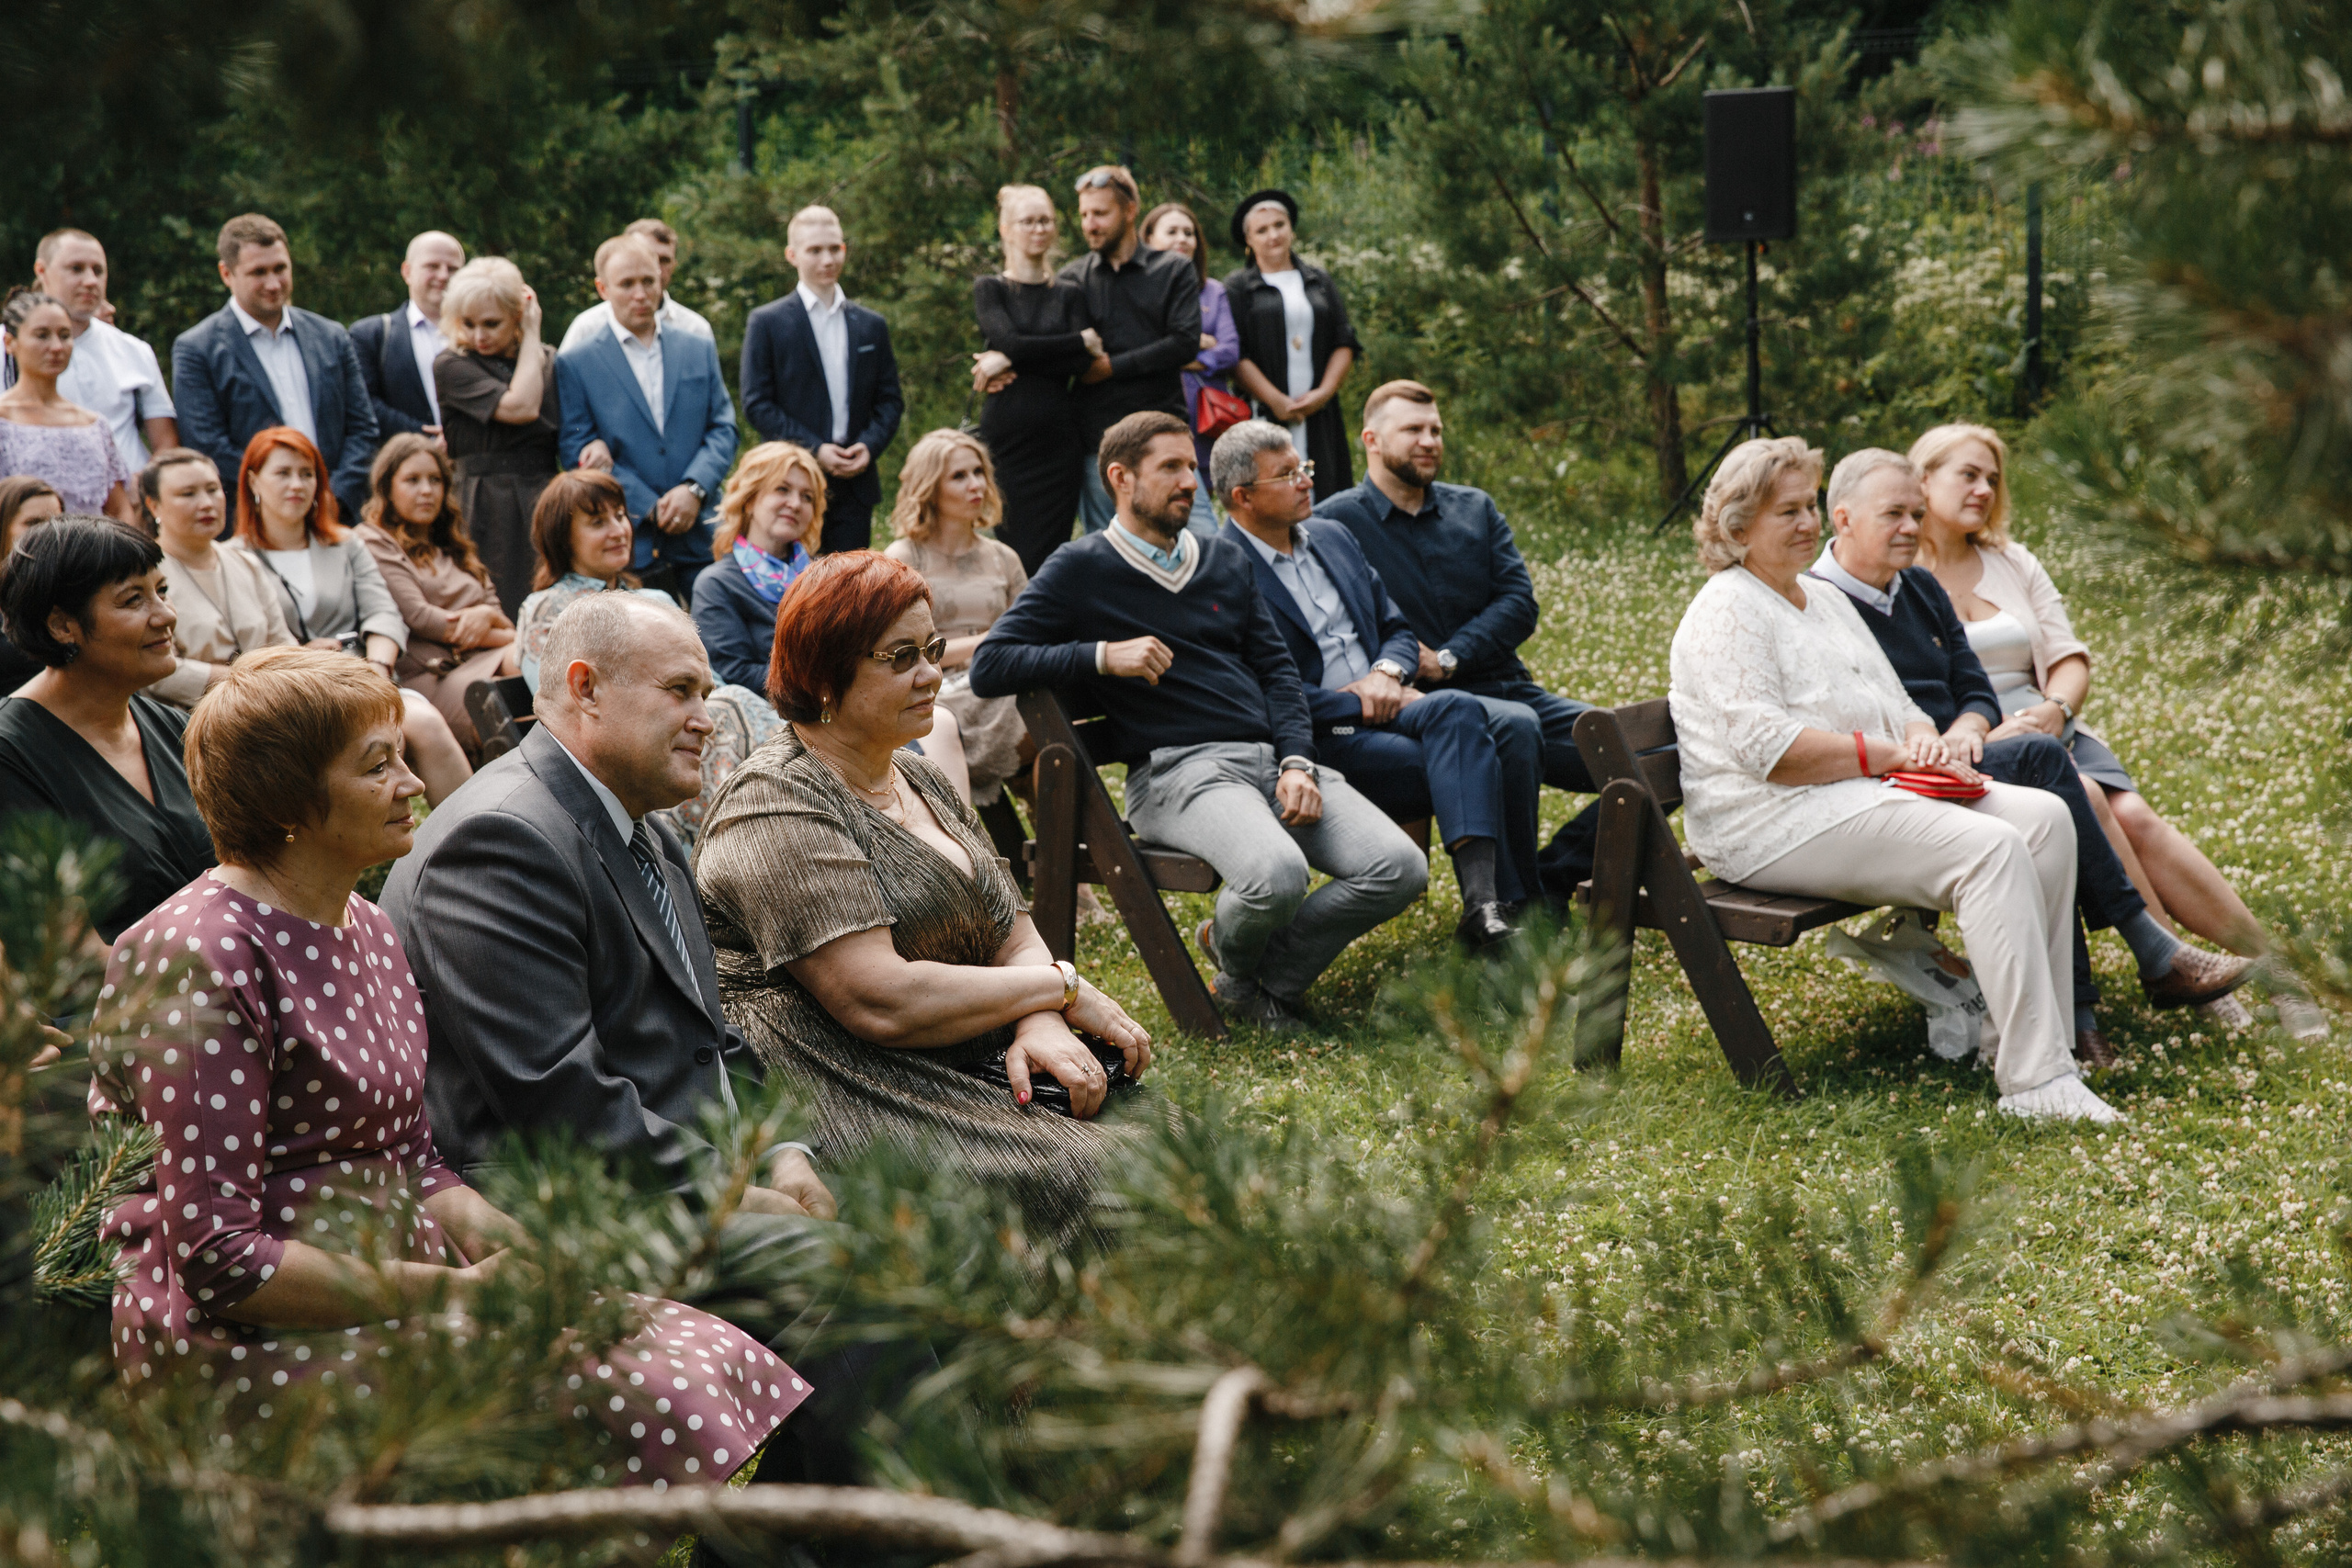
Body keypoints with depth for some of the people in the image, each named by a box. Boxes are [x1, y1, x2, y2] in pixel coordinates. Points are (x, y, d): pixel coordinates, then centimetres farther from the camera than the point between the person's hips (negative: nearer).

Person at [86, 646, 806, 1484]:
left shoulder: (368, 931, 15)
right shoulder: (206, 958, -14)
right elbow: (218, 1259, -18)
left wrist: (497, 1241, -4)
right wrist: (444, 1293, -20)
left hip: (381, 1284, 9)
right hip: (247, 1343, -9)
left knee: (714, 1359, -11)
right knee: (640, 1391, -25)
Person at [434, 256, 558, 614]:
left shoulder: (549, 361, 14)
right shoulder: (452, 366, -2)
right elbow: (520, 407, -14)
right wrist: (531, 338, -3)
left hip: (549, 503, 4)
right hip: (491, 513, -4)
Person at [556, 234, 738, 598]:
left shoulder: (700, 351, 15)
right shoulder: (575, 364, 5)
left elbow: (724, 429, 10)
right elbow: (574, 449, -2)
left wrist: (694, 489, -9)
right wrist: (650, 507, -10)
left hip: (701, 539, 3)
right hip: (628, 545, -2)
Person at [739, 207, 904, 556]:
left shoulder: (871, 325, 14)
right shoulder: (767, 323, 2)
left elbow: (890, 400, 14)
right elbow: (757, 405, -3)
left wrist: (869, 446, -6)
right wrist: (815, 449, -12)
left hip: (856, 486, 4)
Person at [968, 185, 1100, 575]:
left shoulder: (1068, 294, 14)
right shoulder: (989, 289, 9)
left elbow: (1082, 363, 0)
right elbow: (1010, 341, -8)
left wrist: (1012, 363, -8)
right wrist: (1082, 340, -2)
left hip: (1058, 437, 2)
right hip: (1006, 436, -2)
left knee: (1050, 557, -4)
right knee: (1013, 555, -7)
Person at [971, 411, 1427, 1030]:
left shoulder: (1228, 562, 23)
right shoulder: (1080, 572, 5)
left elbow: (1276, 670, 19)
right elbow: (988, 667, -2)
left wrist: (1298, 763, 0)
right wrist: (1103, 655, -12)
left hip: (1270, 758, 6)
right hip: (1178, 771, -6)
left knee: (1401, 867, -16)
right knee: (1278, 875, -36)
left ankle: (1266, 978, 0)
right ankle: (1231, 961, 0)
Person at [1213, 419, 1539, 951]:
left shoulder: (1333, 538, 18)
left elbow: (1397, 628, 22)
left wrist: (1387, 674, -1)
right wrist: (1358, 703, -15)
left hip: (1380, 705, 8)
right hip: (1320, 741, -8)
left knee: (1515, 727, -19)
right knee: (1458, 711, -30)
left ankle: (1509, 904, -22)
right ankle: (1489, 901, -36)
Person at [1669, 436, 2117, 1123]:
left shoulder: (1825, 598, 22)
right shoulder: (1726, 613, -7)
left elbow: (1897, 705, 24)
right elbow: (1767, 748, -18)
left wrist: (1922, 739, 0)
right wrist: (1887, 755, -17)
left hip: (1871, 792, 9)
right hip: (1778, 822, -9)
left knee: (2044, 818, -11)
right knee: (1990, 848, -27)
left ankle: (2039, 1037, -13)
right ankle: (2036, 1081, -31)